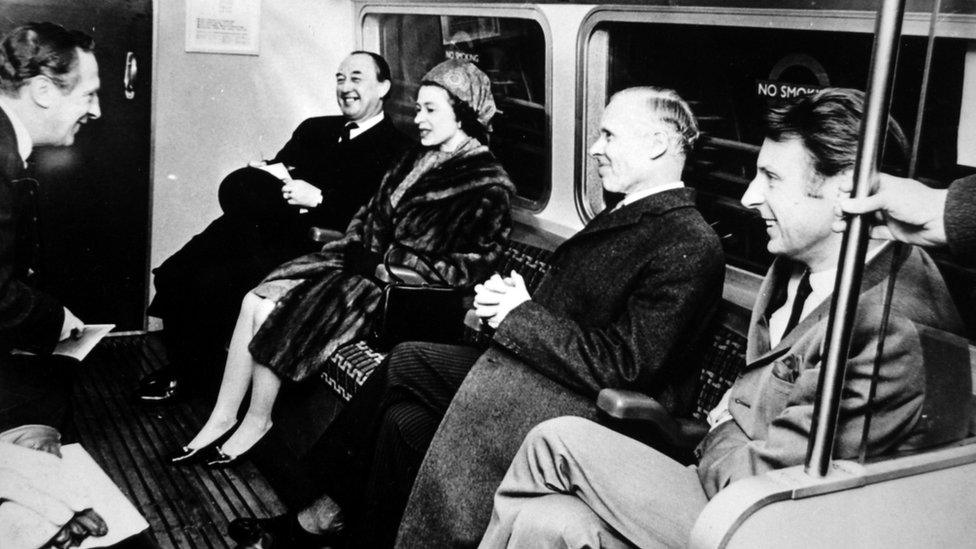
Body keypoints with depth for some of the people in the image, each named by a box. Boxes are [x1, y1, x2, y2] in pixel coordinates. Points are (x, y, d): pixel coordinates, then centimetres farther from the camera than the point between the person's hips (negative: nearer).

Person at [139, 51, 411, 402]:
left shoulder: (396, 149, 0)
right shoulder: (314, 129, 24)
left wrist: (318, 198, -17)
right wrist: (257, 178, -6)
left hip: (304, 247, -7)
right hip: (260, 229, 7)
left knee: (214, 281, -23)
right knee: (173, 273, -9)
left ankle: (188, 375, 2)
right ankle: (179, 363, 12)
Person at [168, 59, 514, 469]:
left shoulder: (487, 185, -13)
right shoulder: (418, 159, 14)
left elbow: (469, 268, -18)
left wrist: (385, 265, -18)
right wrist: (351, 248, 0)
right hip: (367, 263, 8)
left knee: (272, 313, -17)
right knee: (256, 300, -9)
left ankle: (257, 420, 4)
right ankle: (222, 417, 0)